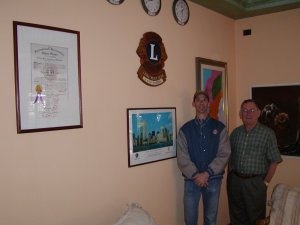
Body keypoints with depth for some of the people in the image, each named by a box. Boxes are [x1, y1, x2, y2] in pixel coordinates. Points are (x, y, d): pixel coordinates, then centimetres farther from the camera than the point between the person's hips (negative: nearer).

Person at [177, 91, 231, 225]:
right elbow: (182, 157, -4)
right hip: (191, 180, 0)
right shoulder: (185, 130, 2)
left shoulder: (219, 128, 1)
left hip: (213, 179, 0)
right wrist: (195, 175, -16)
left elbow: (224, 154, -6)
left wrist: (207, 174, -15)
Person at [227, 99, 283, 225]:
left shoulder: (267, 133, -7)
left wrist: (265, 182, -7)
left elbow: (274, 161, -6)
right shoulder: (235, 133, 6)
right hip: (234, 181, 4)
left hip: (255, 183, -3)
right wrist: (231, 176, 5)